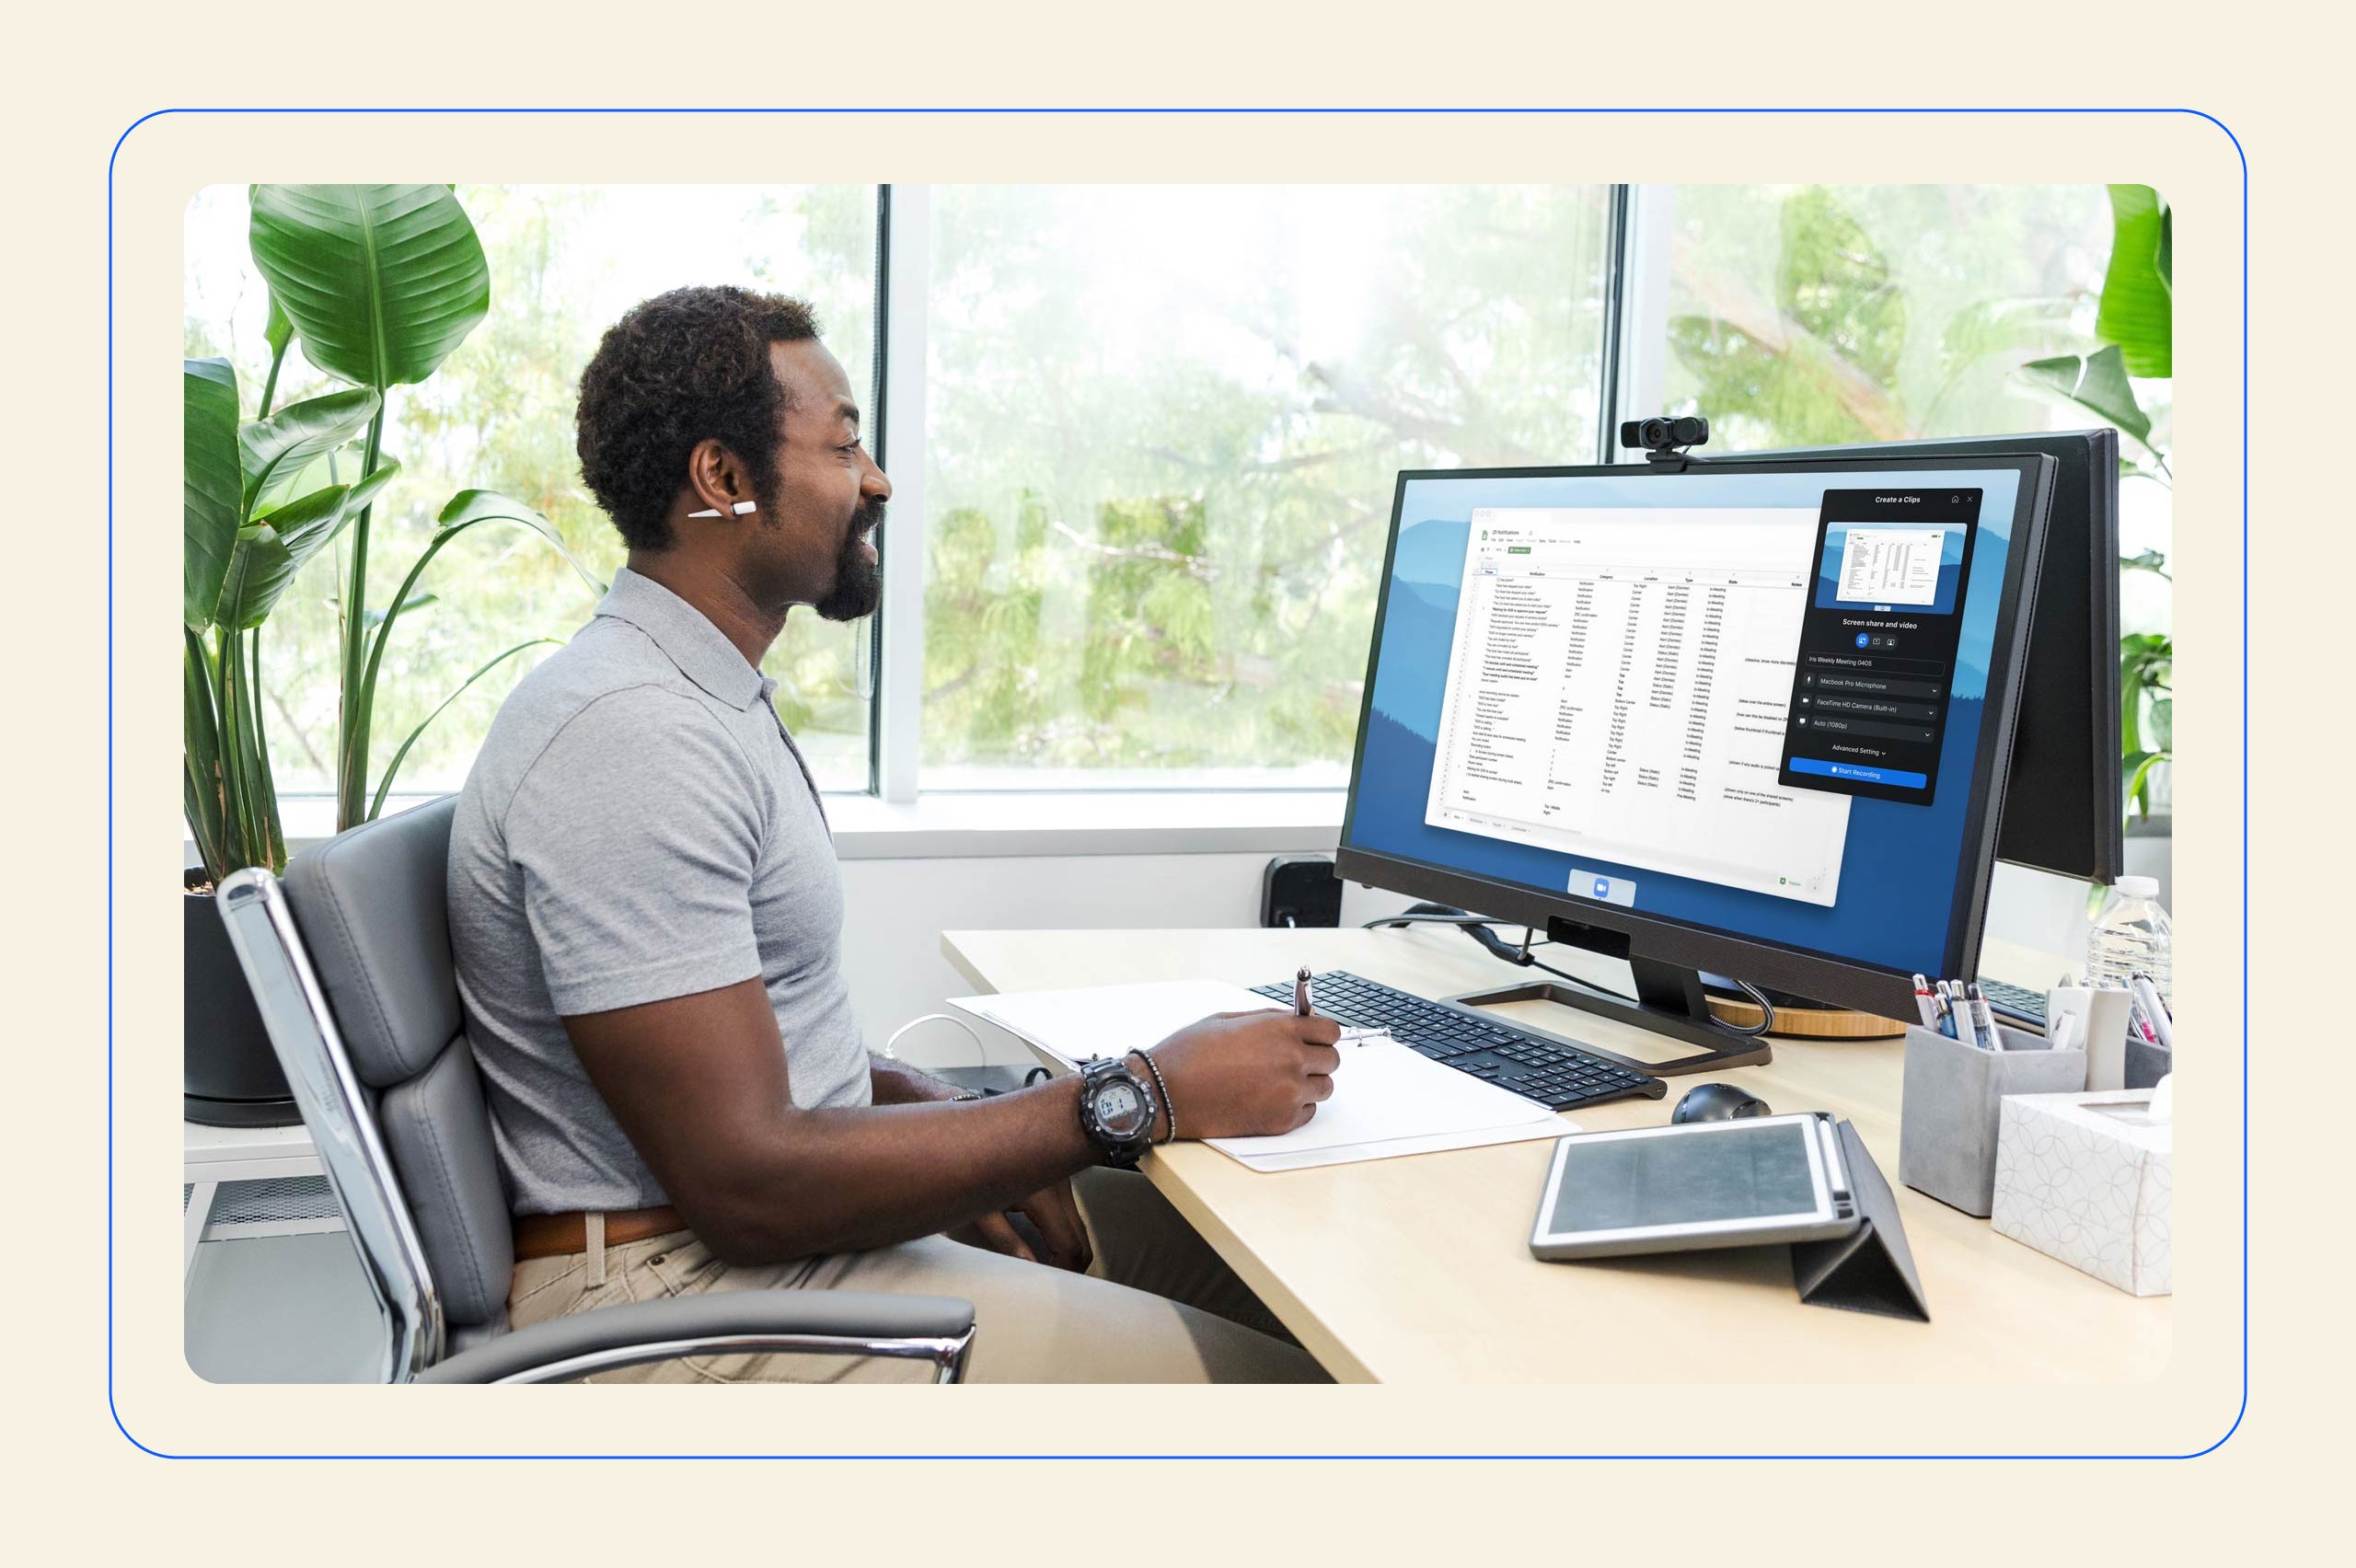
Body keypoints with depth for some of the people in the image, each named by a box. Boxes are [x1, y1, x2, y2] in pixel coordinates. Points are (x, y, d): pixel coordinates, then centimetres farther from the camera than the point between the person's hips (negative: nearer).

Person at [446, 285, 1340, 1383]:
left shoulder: (710, 695, 12)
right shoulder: (631, 735, -22)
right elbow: (747, 1184, -25)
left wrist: (943, 1119, 0)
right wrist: (1141, 1099, -21)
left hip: (786, 1218, 10)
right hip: (684, 1286, -10)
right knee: (1271, 1372, -16)